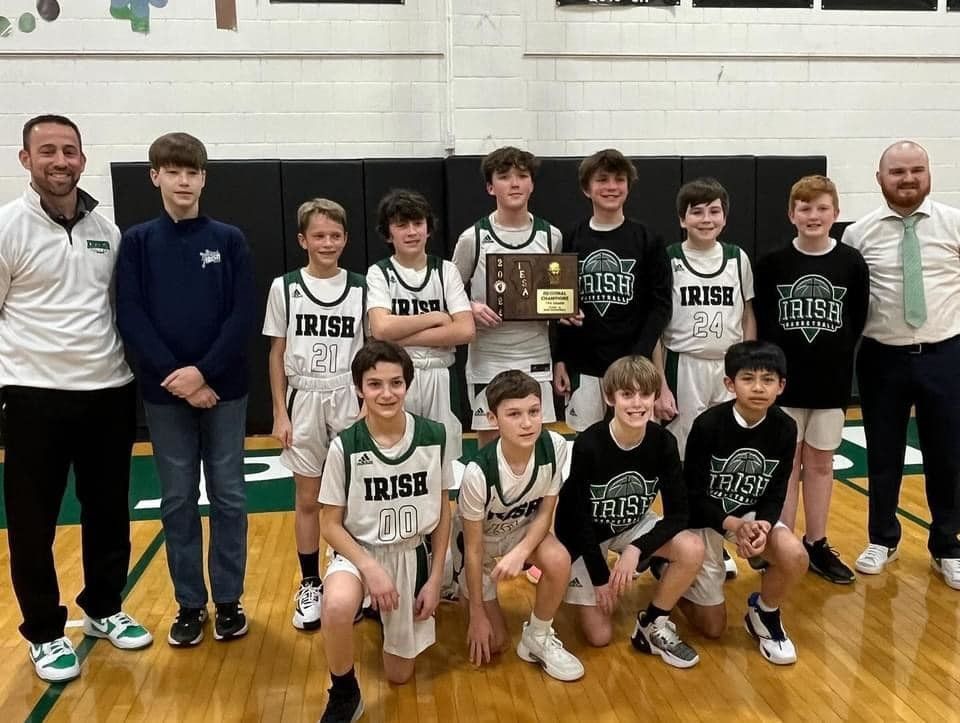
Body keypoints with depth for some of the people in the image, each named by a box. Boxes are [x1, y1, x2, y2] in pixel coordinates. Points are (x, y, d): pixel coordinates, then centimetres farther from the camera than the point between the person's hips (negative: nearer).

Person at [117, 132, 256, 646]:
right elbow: (130, 319, -4)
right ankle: (190, 604, 22)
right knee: (177, 501, 8)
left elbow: (243, 317, -5)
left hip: (224, 388, 0)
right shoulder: (137, 242, 3)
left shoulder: (229, 240, 2)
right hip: (164, 392, 1)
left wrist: (203, 371, -16)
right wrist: (176, 377, -14)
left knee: (228, 496, 7)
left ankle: (229, 600, 21)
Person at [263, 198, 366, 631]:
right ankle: (310, 586, 22)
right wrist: (280, 413, -3)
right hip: (304, 401, 0)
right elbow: (277, 355, 1)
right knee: (308, 499, 9)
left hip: (349, 399, 0)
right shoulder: (284, 288, -2)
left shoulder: (360, 289, 0)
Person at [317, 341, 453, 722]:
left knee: (400, 674, 11)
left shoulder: (434, 436, -11)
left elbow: (442, 510, 0)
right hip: (359, 551, -2)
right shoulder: (344, 446, -16)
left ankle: (384, 614, 43)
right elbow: (330, 524, -8)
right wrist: (370, 569, -20)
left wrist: (435, 579, -1)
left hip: (413, 554, 2)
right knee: (337, 606, -38)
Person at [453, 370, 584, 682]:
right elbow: (474, 547, -22)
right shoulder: (478, 472, -35)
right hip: (479, 539, -2)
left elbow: (545, 512, -12)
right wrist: (477, 615, -14)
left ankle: (538, 639, -4)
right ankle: (460, 586, 31)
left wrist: (520, 553, -31)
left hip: (523, 529, 3)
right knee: (494, 643, 3)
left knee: (558, 561, -30)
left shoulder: (554, 447, -27)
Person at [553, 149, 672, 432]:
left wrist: (639, 356, -11)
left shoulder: (648, 241, 1)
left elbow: (660, 305, -1)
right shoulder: (570, 241, 4)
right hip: (581, 366, 1)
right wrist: (559, 360, 3)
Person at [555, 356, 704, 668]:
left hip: (632, 526, 4)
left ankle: (652, 625, -2)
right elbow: (580, 518, -21)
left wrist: (636, 550, -27)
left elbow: (678, 513, -14)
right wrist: (601, 578, -15)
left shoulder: (663, 442, -19)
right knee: (600, 636, -3)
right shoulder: (588, 445, -30)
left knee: (693, 550, -24)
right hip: (583, 536, -3)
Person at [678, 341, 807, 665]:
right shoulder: (708, 425, -24)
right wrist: (732, 525, -34)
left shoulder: (785, 428, -13)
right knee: (712, 627, 3)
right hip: (705, 517, -3)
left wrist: (765, 524, -29)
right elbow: (693, 495, -19)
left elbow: (775, 494, -7)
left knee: (795, 557, -29)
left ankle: (764, 614, 3)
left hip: (754, 515, 3)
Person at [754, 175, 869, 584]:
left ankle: (816, 545, 24)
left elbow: (857, 322, 5)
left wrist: (835, 357, 0)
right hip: (784, 380, -1)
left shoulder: (851, 263, -2)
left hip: (832, 381, 1)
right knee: (785, 464, 6)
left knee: (820, 464, 12)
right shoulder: (773, 264, -5)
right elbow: (760, 322, -2)